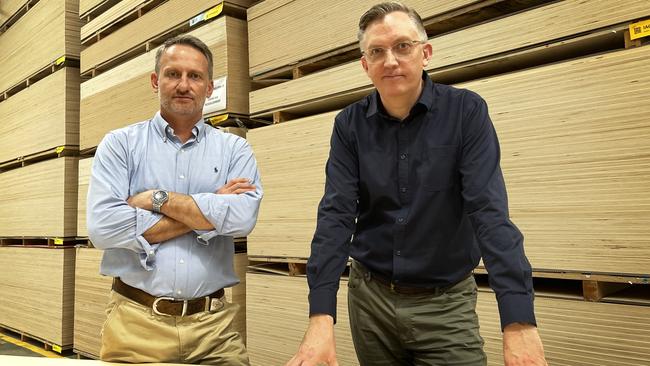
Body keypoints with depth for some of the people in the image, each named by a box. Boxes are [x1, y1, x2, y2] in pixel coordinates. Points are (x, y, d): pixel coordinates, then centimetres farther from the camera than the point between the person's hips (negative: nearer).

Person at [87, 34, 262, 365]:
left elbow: (242, 217, -14)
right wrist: (208, 211, -11)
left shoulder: (234, 149, 4)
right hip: (135, 322, 0)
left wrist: (157, 198, -12)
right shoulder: (120, 144, 2)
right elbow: (102, 226, -13)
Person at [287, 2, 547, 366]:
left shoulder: (466, 111, -11)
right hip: (370, 296, 3)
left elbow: (490, 211, -20)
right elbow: (336, 215, -13)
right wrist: (321, 317, -24)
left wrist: (519, 322, -31)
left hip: (446, 301, -2)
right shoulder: (350, 124, -5)